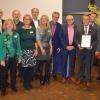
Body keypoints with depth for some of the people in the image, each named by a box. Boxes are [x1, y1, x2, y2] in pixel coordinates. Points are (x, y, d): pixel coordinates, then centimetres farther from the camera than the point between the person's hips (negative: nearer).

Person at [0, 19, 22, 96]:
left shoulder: (16, 35, 0)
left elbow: (18, 46, 5)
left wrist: (19, 56, 3)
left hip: (14, 57, 3)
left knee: (14, 72, 15)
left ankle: (13, 85, 35)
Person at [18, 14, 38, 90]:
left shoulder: (33, 29, 7)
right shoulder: (20, 30, -1)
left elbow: (35, 40, 9)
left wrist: (36, 49, 2)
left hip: (32, 50, 2)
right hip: (23, 51, -2)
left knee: (31, 67, 4)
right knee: (24, 67, 0)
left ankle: (29, 82, 20)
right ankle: (25, 82, 16)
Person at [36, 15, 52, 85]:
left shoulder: (49, 29, 9)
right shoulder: (38, 29, -3)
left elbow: (50, 39, 11)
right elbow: (38, 40, -8)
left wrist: (51, 48, 1)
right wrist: (42, 49, -14)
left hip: (48, 48, 4)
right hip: (41, 48, -4)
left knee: (48, 64, 6)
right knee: (41, 64, 2)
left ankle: (47, 78, 21)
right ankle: (42, 79, 14)